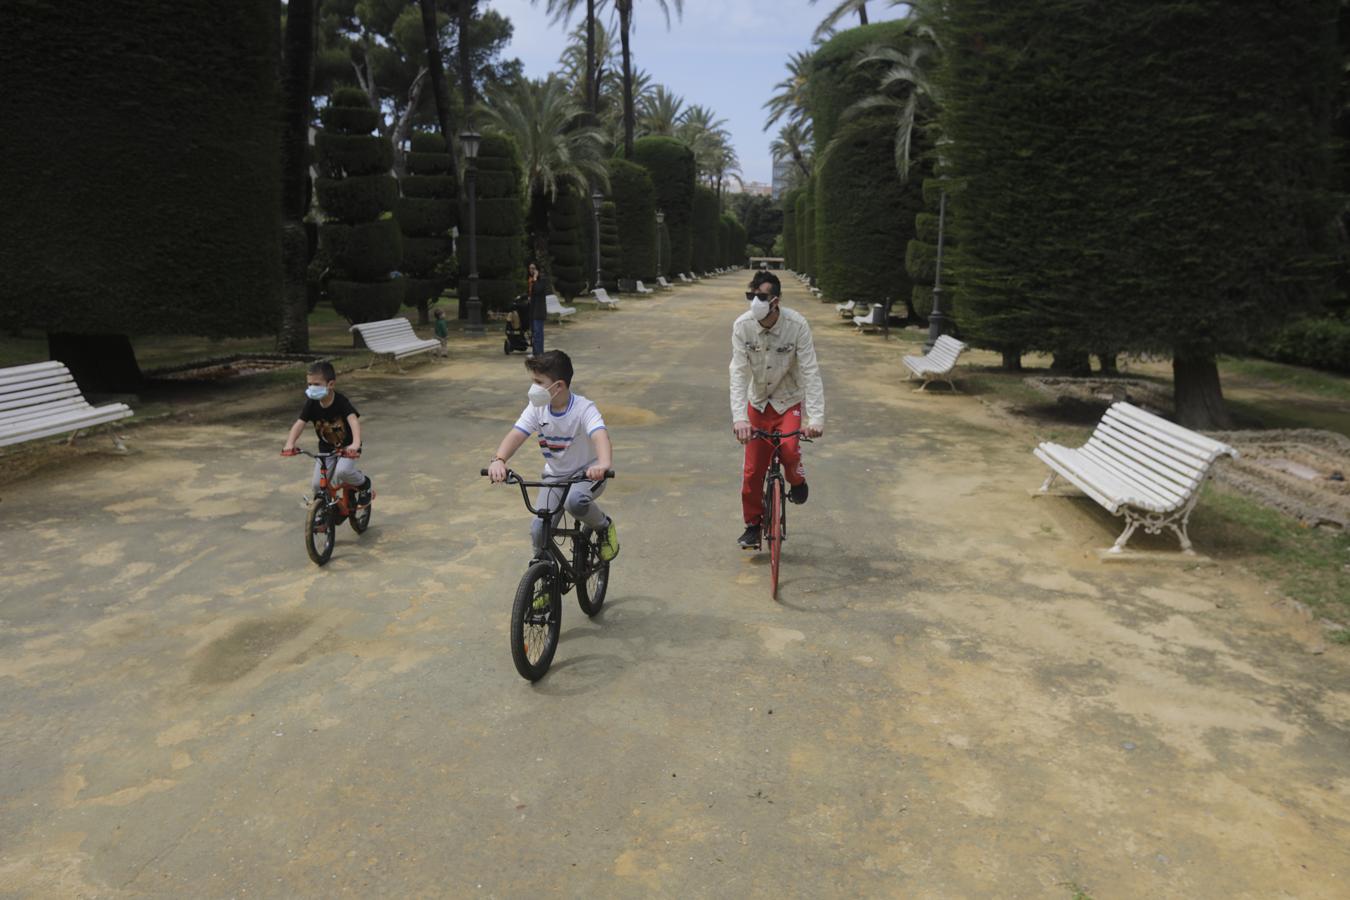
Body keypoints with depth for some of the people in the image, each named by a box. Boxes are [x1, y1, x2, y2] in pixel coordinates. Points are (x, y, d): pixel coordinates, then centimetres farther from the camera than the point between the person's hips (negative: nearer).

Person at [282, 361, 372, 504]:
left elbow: (354, 421, -37)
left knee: (342, 471, -32)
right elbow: (299, 424, -18)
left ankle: (363, 484, 0)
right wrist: (290, 444, -38)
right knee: (316, 485, -6)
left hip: (347, 447, -4)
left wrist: (356, 444, -55)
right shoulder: (311, 404, -11)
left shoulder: (341, 401, -22)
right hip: (326, 449, 4)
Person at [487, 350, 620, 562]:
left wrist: (604, 464, -63)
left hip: (587, 473, -4)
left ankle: (605, 527, -4)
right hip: (554, 475, 4)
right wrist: (499, 460, -44)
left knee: (575, 501, -36)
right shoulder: (537, 409, -11)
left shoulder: (584, 409, -23)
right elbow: (515, 435, -22)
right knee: (538, 530, -11)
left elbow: (600, 435, -41)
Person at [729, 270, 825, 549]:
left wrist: (816, 417, -33)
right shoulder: (742, 325, -19)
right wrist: (739, 416, -33)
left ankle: (797, 481, 7)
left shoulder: (797, 324, -24)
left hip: (788, 400, -2)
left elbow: (811, 371, -24)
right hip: (758, 402, 2)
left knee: (788, 448, -28)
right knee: (752, 470, 3)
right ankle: (753, 524, 24)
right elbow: (738, 372, -21)